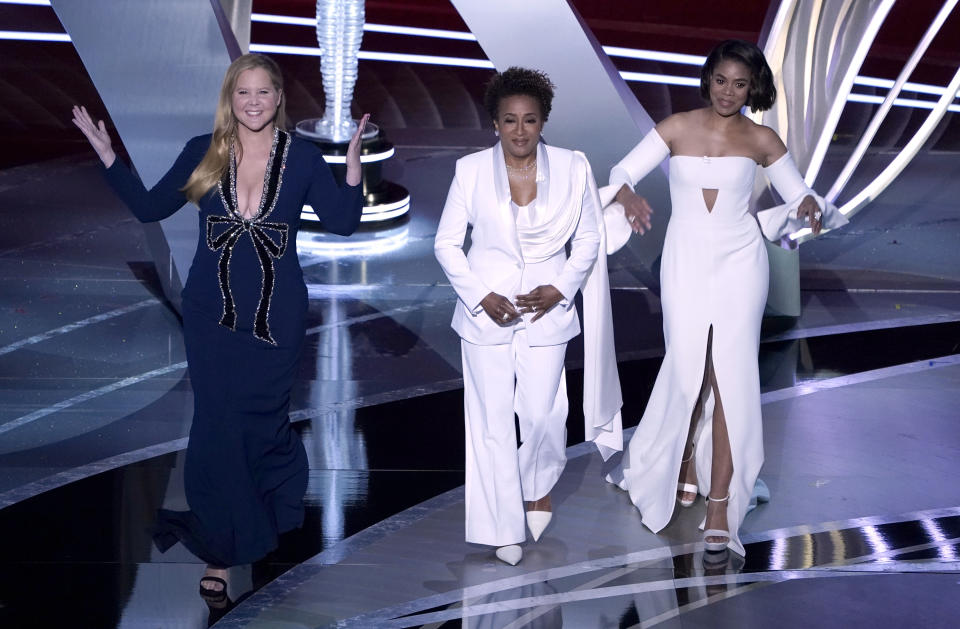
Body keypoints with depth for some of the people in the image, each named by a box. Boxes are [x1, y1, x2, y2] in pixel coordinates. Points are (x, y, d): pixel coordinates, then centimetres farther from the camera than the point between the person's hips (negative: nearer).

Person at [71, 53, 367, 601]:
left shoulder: (303, 157, -1)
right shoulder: (203, 153, 1)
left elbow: (342, 222, -3)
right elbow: (150, 208, 7)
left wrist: (353, 165, -16)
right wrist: (108, 157, -1)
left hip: (277, 315, -1)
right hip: (212, 314, 1)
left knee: (263, 421, 7)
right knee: (218, 427, 1)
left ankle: (278, 508, 35)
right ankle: (222, 550, 13)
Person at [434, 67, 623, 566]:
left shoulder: (572, 168, -3)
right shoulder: (471, 170, -5)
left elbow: (588, 239, 5)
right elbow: (447, 243, -1)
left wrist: (558, 290, -9)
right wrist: (482, 296, -12)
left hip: (546, 310, 0)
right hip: (486, 312, 0)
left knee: (542, 413, 0)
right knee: (492, 420, 3)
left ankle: (539, 486, 33)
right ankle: (504, 526, 17)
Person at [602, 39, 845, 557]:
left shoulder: (761, 140, 3)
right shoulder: (677, 128, 0)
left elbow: (797, 194, 8)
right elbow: (623, 171, -5)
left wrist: (809, 205, -16)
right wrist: (629, 197, -27)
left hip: (740, 262, 0)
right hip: (685, 262, 0)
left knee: (731, 378, -6)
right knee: (687, 372, 1)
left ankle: (719, 505, -4)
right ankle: (685, 469, 28)